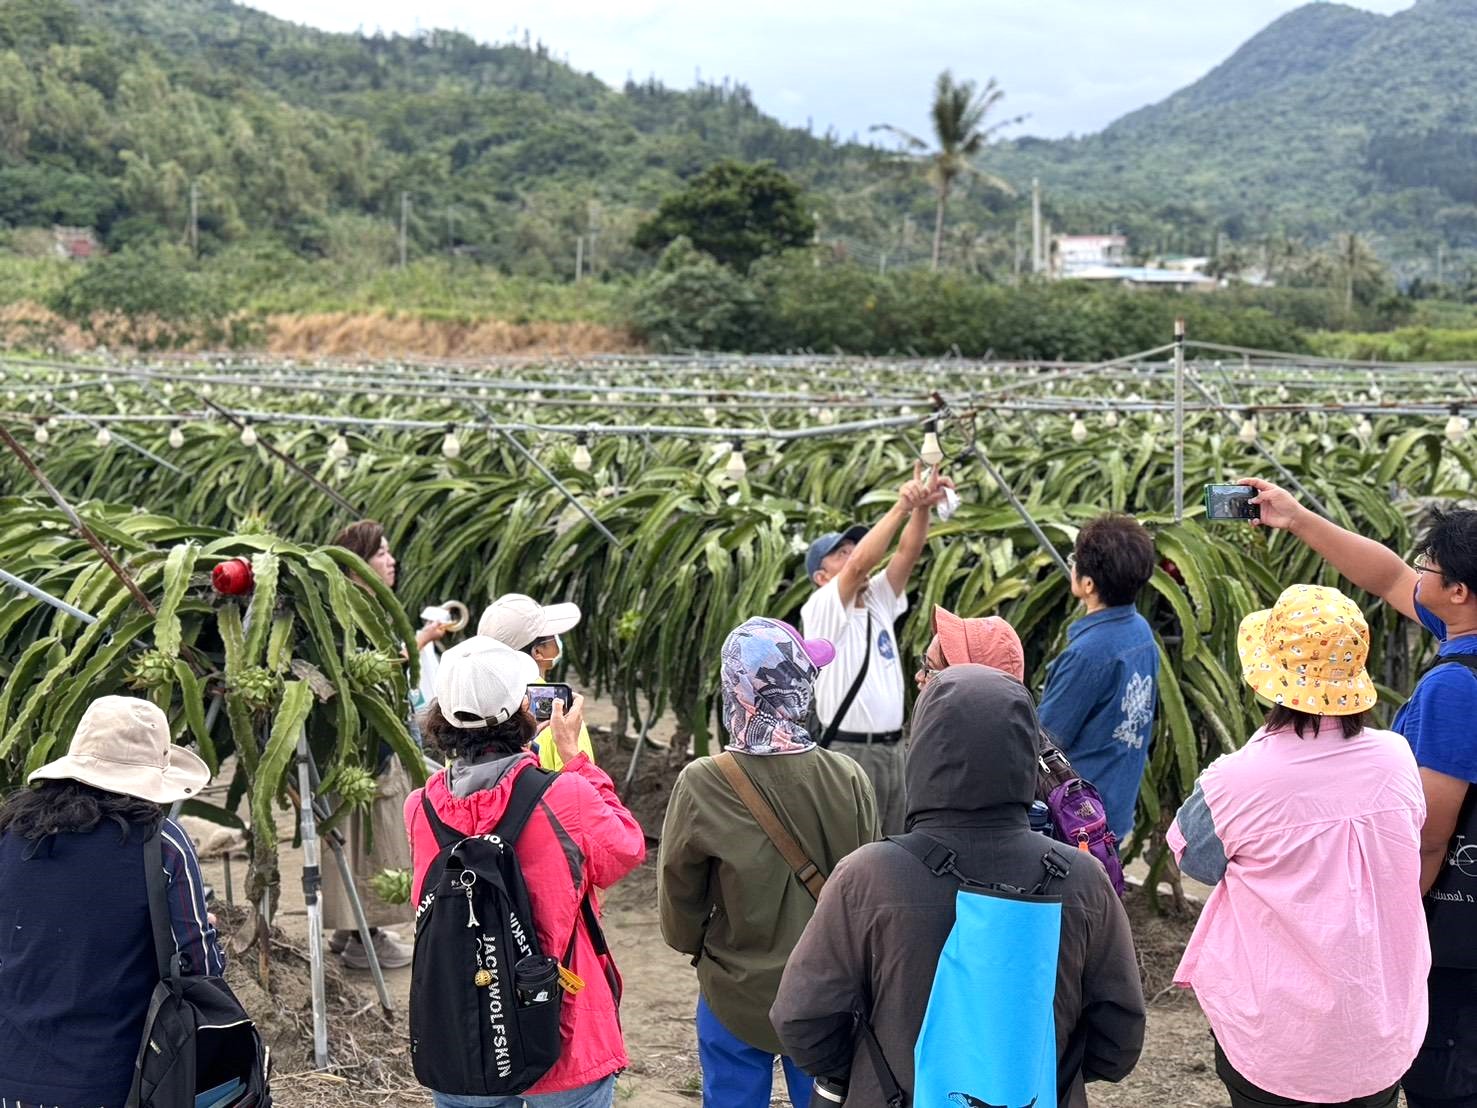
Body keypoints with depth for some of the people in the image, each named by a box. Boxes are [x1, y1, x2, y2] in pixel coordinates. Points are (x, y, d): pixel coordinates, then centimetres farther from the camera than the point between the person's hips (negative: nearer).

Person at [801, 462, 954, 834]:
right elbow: (860, 564, -24)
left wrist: (923, 507, -17)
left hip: (894, 749, 8)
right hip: (849, 754, -8)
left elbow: (909, 553, 1)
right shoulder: (821, 609, -8)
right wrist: (902, 506, -27)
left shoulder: (880, 601, 13)